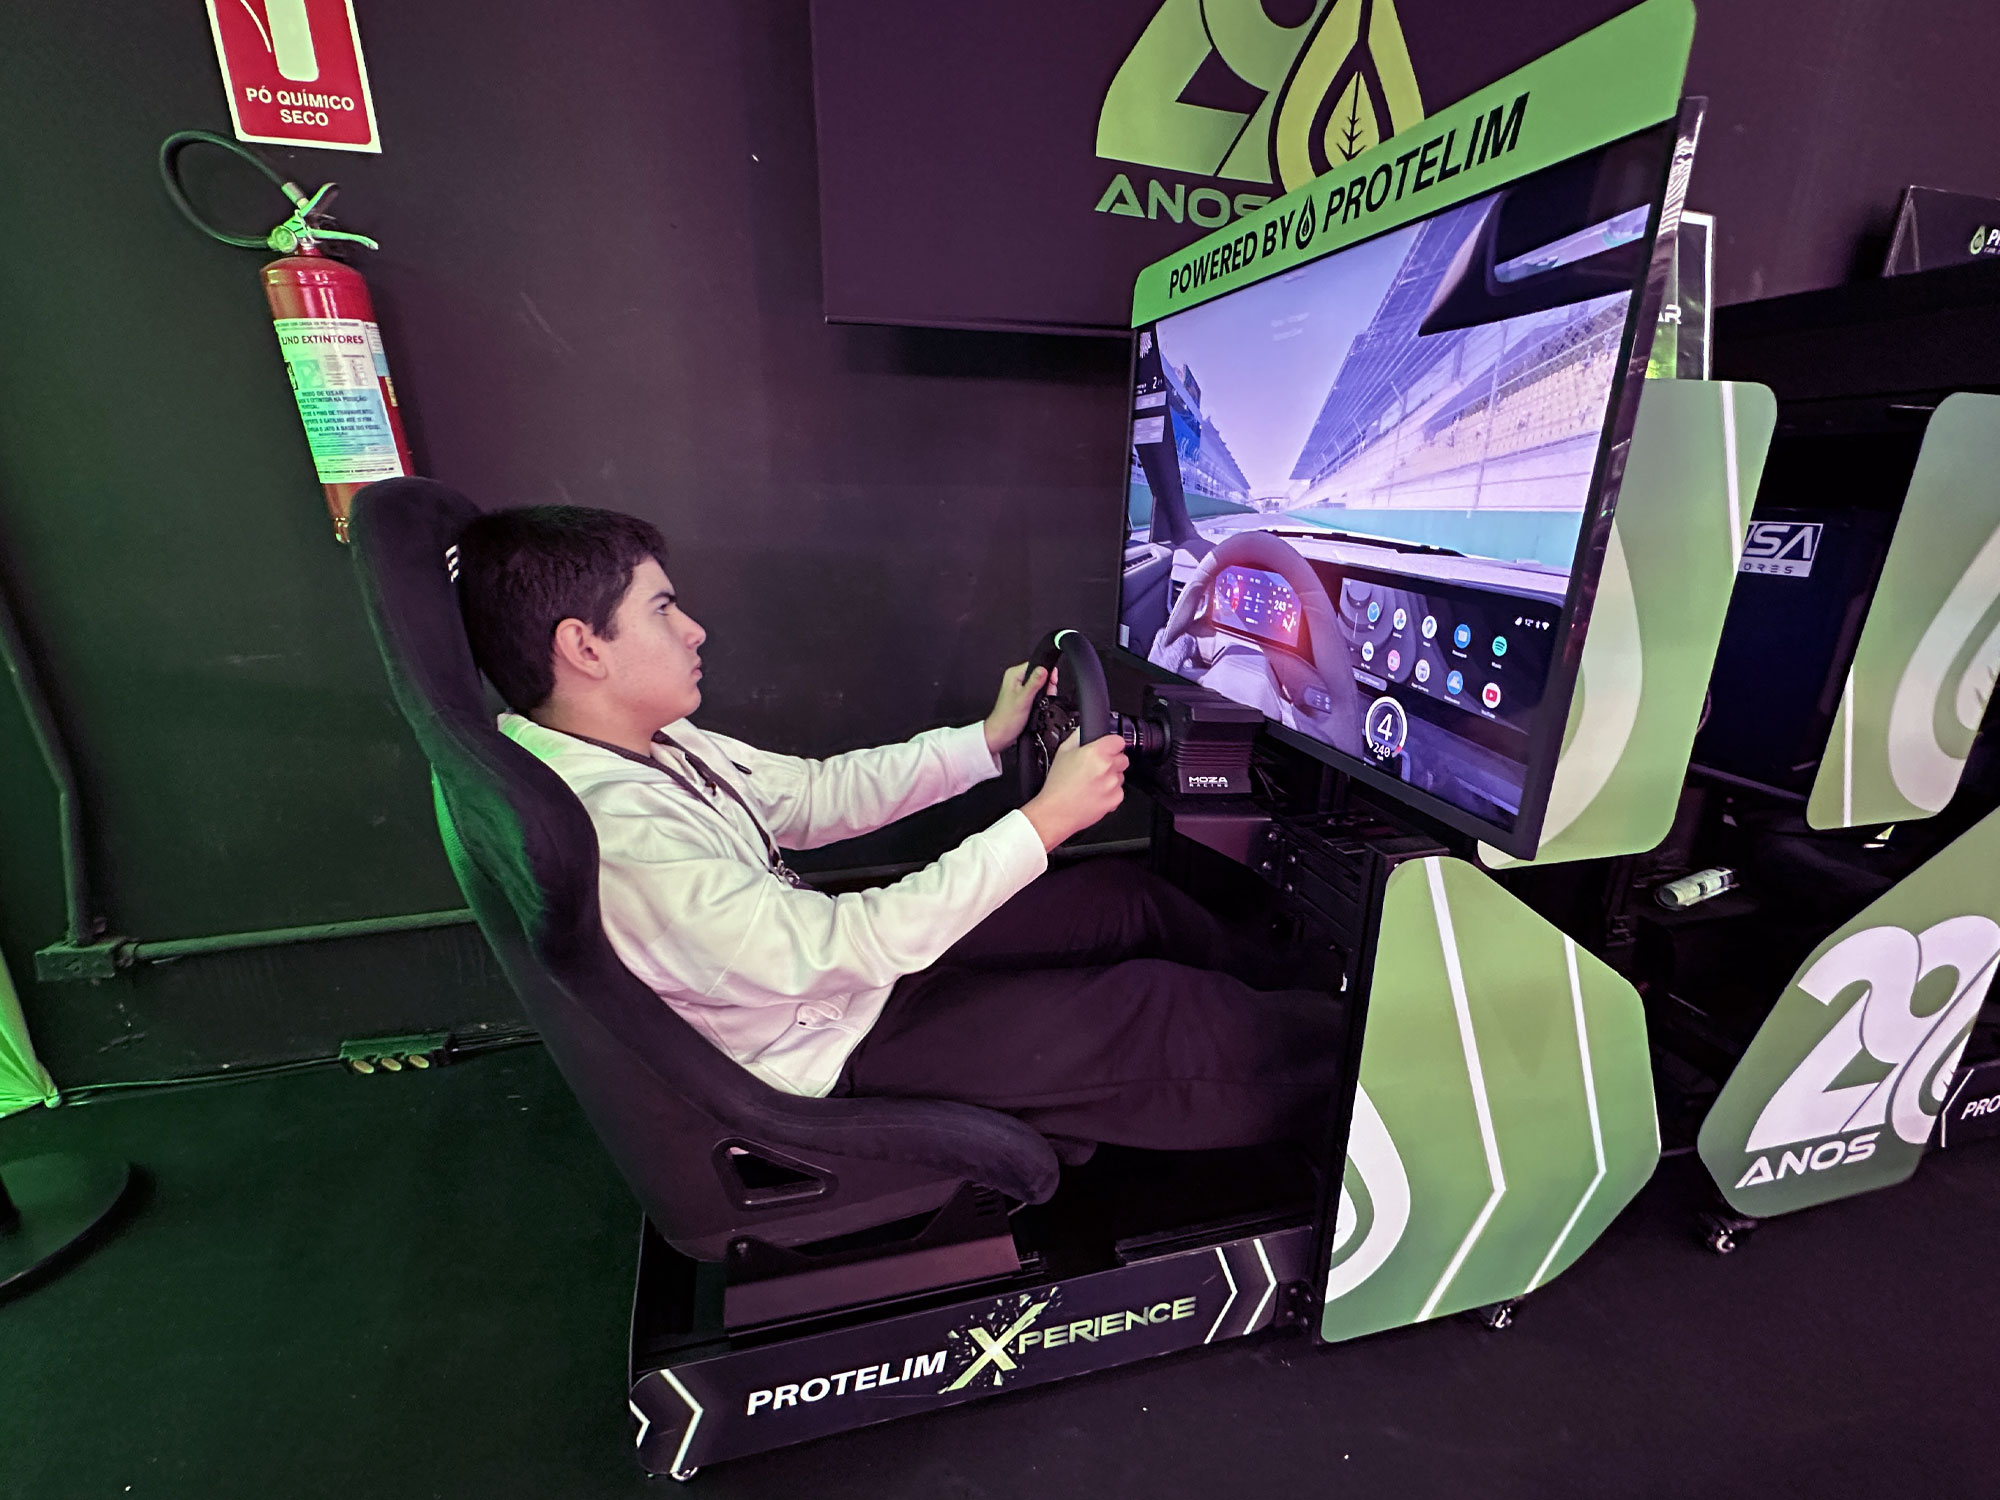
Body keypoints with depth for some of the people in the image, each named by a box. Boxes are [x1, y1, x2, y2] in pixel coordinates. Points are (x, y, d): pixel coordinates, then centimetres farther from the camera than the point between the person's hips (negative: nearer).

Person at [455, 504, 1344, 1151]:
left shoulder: (640, 745, -3)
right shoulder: (611, 833, -32)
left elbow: (815, 794, 2)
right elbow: (843, 951, -32)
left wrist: (988, 738, 0)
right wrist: (1043, 822, -29)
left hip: (838, 962, 8)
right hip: (841, 1048, -8)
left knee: (1125, 895, 6)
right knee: (1161, 1009, -6)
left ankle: (1276, 993, 30)